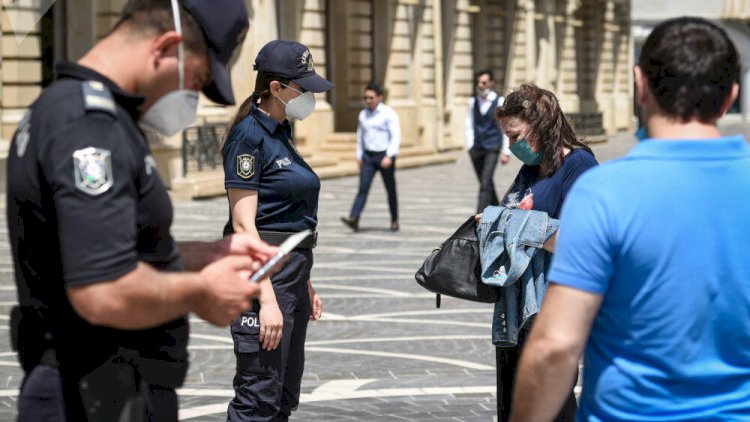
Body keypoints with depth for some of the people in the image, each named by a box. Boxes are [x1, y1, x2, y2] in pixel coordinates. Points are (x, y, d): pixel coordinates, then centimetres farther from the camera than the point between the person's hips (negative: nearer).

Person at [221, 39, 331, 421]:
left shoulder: (281, 134, 15)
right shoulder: (250, 135, -13)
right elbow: (243, 224, -18)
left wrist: (306, 286, 23)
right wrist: (267, 299, -23)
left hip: (292, 268, 10)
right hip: (262, 272, -10)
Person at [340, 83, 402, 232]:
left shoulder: (389, 114, -8)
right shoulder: (363, 114, 10)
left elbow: (396, 137, -14)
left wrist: (389, 156, -24)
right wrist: (359, 155, 16)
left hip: (385, 156, -4)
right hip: (368, 156, 4)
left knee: (390, 189, 7)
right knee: (363, 187, -9)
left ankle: (394, 220, 21)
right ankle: (354, 219, -20)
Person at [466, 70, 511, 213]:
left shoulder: (500, 102, -3)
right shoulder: (473, 102, 8)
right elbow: (469, 125, 12)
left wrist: (506, 151, -6)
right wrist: (470, 146, 3)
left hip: (492, 149, -4)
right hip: (476, 148, 4)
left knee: (485, 183, -16)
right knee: (486, 184, 13)